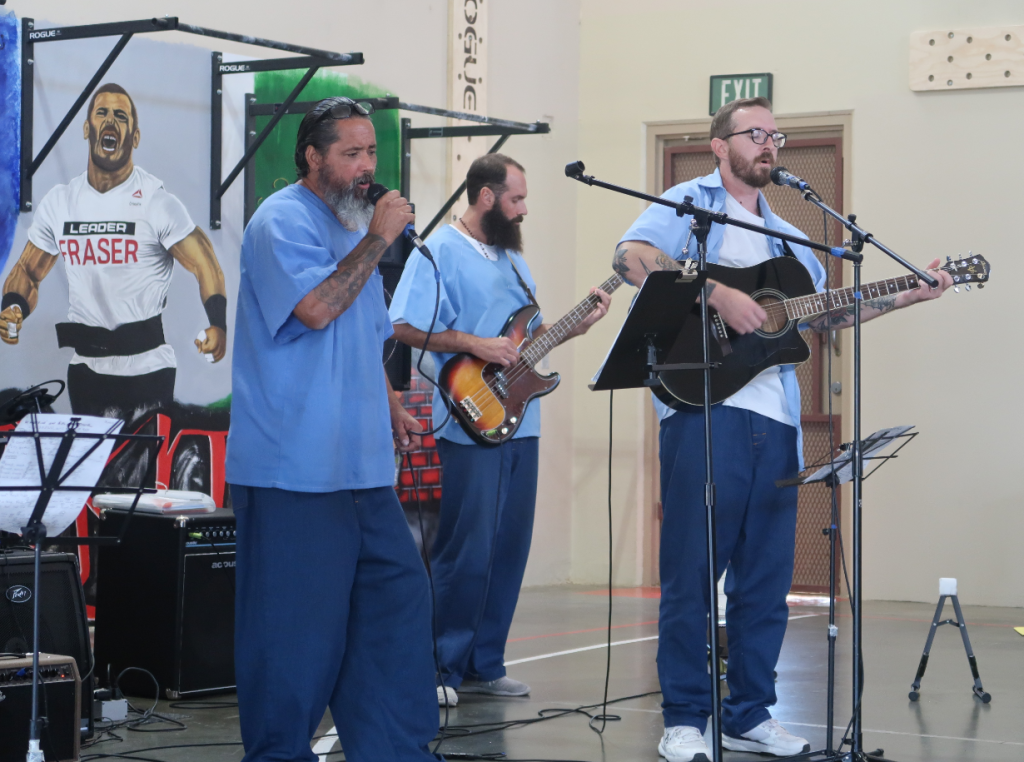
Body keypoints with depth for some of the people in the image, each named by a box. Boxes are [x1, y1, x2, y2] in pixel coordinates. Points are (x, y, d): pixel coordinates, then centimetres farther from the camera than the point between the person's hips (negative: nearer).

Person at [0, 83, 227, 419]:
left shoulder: (157, 202, -9)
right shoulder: (58, 202, 4)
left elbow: (205, 267, -11)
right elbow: (28, 270, 10)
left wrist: (218, 325, -29)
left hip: (148, 369, -4)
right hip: (86, 368, 4)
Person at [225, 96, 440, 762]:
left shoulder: (351, 227, 20)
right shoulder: (284, 221, -9)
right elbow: (316, 307, -24)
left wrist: (392, 408, 19)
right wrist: (378, 240, -17)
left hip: (361, 464, 9)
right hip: (295, 466, -9)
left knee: (398, 595, 8)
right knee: (297, 621, -5)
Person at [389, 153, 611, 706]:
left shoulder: (511, 258, 20)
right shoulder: (440, 252, -6)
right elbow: (405, 328, -13)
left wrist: (577, 325, 8)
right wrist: (473, 344, -19)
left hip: (520, 426, 8)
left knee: (509, 548, 9)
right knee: (466, 552, -7)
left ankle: (483, 665, 17)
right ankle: (441, 669, 2)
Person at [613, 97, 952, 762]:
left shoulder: (786, 237, 26)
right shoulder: (688, 204, 4)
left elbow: (826, 313, 26)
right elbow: (631, 257, -14)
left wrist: (905, 298, 16)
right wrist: (717, 293, -20)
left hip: (775, 420, 7)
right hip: (704, 410, -7)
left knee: (767, 575, 8)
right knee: (691, 568, -3)